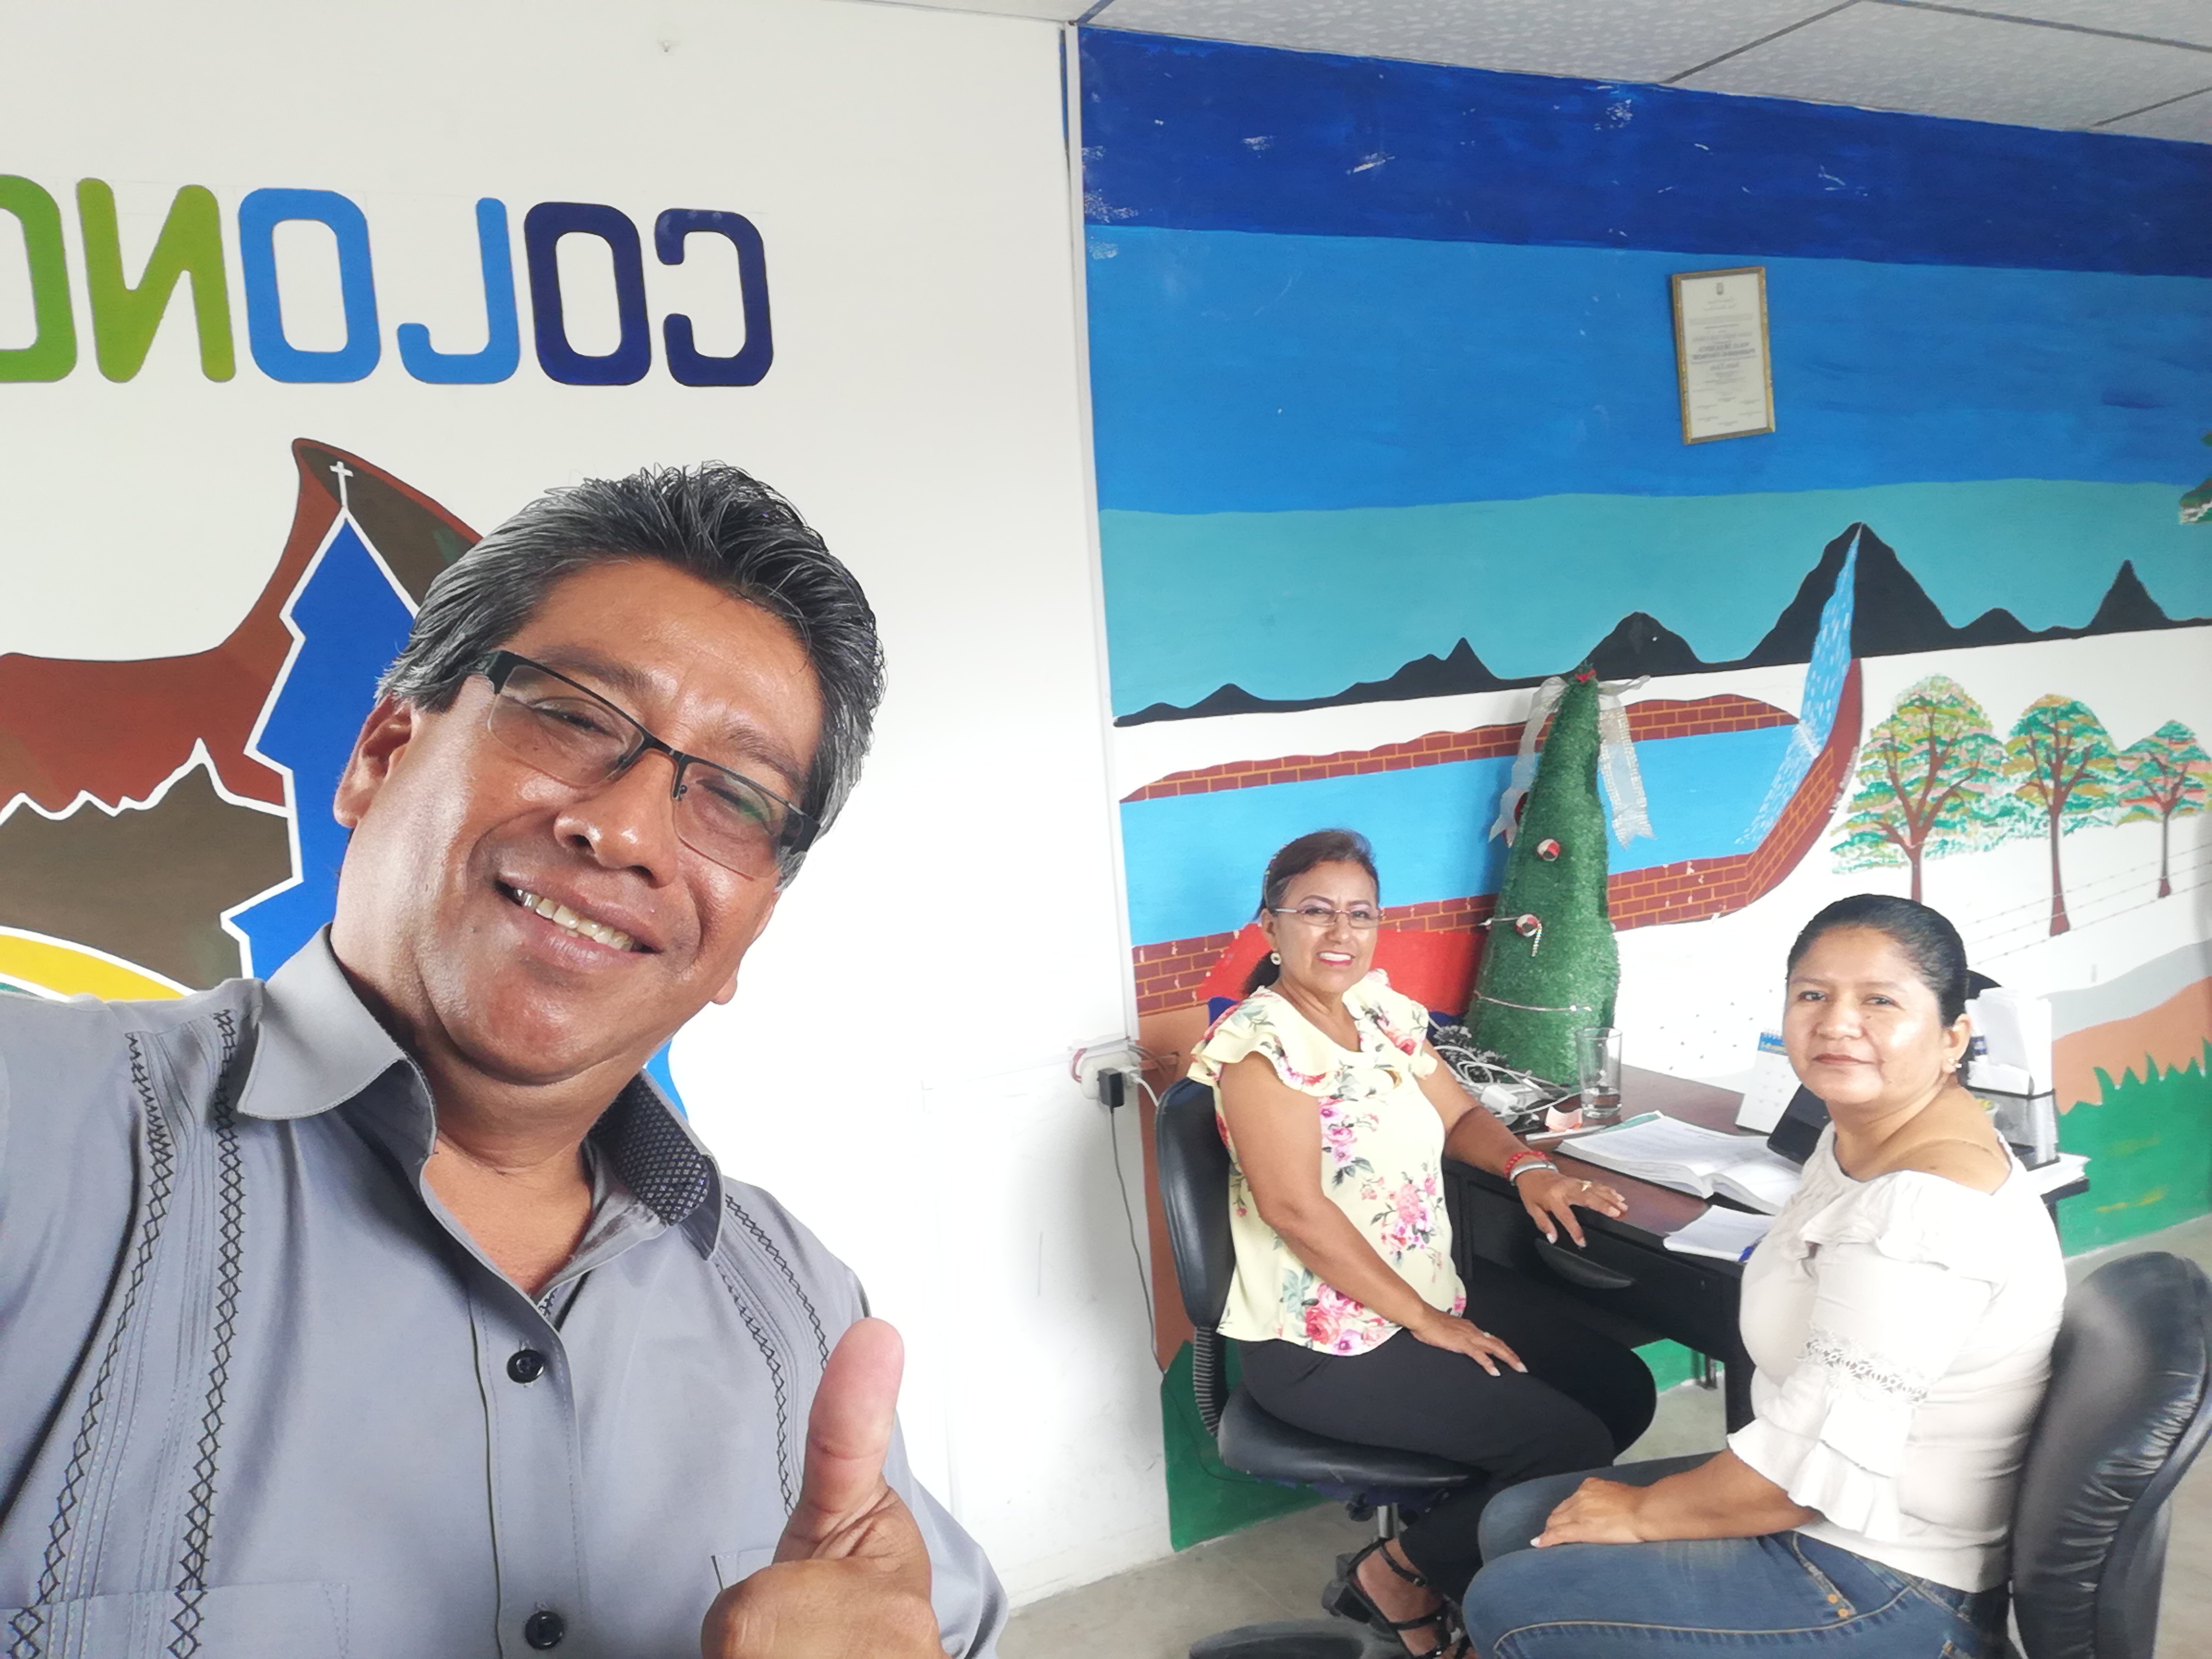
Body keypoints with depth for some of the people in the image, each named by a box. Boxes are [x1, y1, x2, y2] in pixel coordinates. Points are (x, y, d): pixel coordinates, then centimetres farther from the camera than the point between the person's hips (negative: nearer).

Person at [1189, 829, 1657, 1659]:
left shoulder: (1384, 1012, 5)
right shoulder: (1262, 1043, -20)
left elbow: (1458, 1115, 15)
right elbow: (1297, 1209, -25)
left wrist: (1527, 1167, -7)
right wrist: (1425, 1323, -20)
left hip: (1440, 1286, 9)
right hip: (1327, 1341, -9)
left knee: (1623, 1389, 7)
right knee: (1572, 1445, -13)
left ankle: (1469, 1536, 21)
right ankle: (1395, 1572, 7)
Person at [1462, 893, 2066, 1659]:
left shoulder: (1922, 1209, -30)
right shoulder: (1864, 1132, 1)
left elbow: (1817, 1463, -29)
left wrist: (1643, 1512, -15)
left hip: (1888, 1593, -9)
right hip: (1833, 1516, 9)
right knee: (1515, 1525, 12)